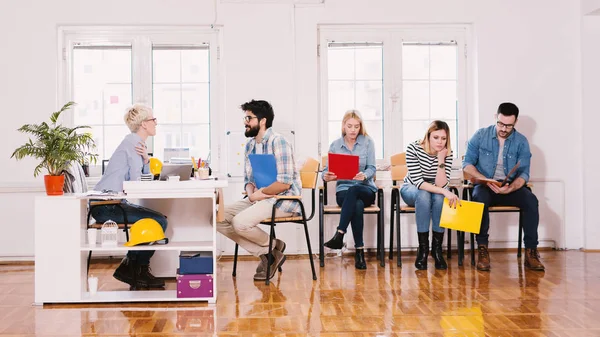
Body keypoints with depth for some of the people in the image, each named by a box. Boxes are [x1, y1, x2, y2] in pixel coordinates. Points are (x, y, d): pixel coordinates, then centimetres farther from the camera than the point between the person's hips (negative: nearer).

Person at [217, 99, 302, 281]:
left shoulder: (278, 142, -14)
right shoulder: (250, 145, 12)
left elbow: (284, 183, -22)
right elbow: (248, 179, 14)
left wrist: (259, 193, -11)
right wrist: (251, 193, -8)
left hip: (283, 199, -9)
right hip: (259, 198, 9)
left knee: (240, 222, -28)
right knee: (219, 218, -5)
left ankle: (273, 245, 2)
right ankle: (266, 253, -3)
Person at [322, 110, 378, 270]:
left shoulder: (367, 142, 5)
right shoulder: (335, 145, 7)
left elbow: (371, 168, -3)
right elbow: (327, 170, 4)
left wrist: (364, 175, -27)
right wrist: (326, 176, -21)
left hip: (366, 189, 0)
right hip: (343, 190, 0)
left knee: (353, 190, -39)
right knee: (357, 205, -36)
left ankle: (339, 235, -42)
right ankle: (359, 250, -32)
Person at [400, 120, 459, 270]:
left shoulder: (447, 153, -13)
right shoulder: (413, 148, -22)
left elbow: (441, 185, -21)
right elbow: (417, 181, -28)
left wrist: (441, 161, -31)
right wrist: (444, 191, -38)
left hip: (434, 191, 2)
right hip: (411, 190, -2)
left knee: (439, 198, -33)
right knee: (423, 195, -36)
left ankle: (437, 247, -19)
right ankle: (423, 248, -26)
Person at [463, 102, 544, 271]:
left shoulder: (521, 142, 0)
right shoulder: (480, 136, -2)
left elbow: (523, 173, -5)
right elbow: (467, 164, -3)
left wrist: (510, 188, -28)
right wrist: (486, 181, -20)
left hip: (511, 188, 1)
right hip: (485, 186, -1)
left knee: (531, 200, -28)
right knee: (479, 198, -35)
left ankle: (531, 251, -22)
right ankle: (482, 249, -26)